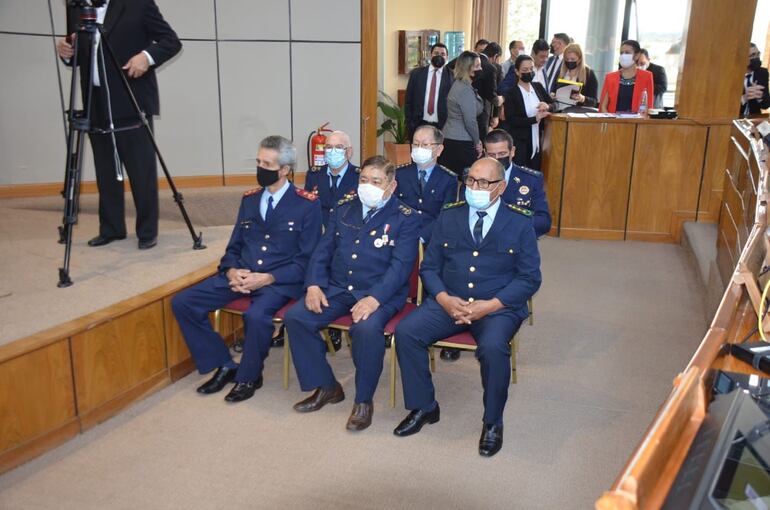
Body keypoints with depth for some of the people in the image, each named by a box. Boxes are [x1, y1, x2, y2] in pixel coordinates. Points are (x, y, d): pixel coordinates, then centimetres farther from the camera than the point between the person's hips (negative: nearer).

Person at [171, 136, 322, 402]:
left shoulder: (307, 204, -3)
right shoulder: (250, 199, 13)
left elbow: (306, 259, -6)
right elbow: (234, 246, 17)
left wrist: (268, 278, -18)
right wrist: (231, 271, -6)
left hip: (280, 281, -6)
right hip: (242, 276, 6)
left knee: (256, 315, -37)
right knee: (182, 303, -9)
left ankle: (249, 376, -7)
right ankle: (223, 366, 4)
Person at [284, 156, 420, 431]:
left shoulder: (406, 218, -1)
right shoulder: (345, 208, 14)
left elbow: (401, 265, -12)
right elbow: (323, 250, 13)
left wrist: (374, 298, -26)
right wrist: (314, 284, -5)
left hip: (380, 293, -5)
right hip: (336, 288, 5)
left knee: (366, 328, -35)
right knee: (295, 317, -15)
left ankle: (364, 400, -11)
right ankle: (326, 387, 3)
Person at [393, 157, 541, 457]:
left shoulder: (520, 223, 2)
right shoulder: (448, 216, 9)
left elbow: (529, 278, -1)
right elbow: (429, 267, 9)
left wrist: (490, 305, -15)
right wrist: (444, 299, -12)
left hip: (498, 307, -3)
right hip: (448, 302, 3)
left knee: (493, 347, -33)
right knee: (405, 332, -20)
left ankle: (493, 422, -6)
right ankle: (423, 407, 1)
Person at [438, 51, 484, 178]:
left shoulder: (457, 85, 14)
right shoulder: (466, 90, -15)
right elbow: (470, 121, -16)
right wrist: (477, 142, -2)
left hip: (449, 139, 9)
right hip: (462, 143, -9)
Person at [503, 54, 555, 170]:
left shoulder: (538, 87, 8)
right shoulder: (512, 93, -8)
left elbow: (554, 104, 11)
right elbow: (510, 120, -15)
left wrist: (547, 106, -13)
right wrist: (534, 119, -21)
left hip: (536, 140, 5)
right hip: (519, 142, -5)